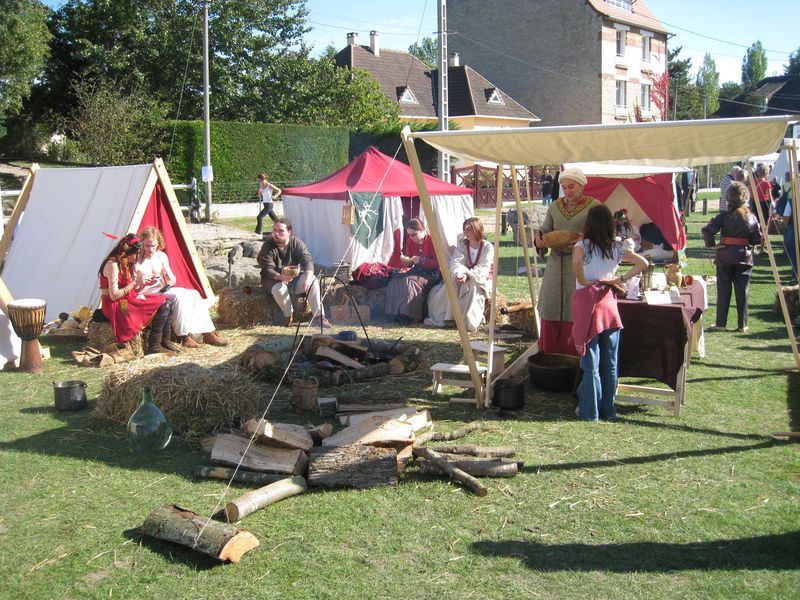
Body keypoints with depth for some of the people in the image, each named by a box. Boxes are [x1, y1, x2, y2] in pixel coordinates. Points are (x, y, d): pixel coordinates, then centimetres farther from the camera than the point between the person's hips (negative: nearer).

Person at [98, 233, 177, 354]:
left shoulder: (126, 264, 13)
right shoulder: (113, 265, -16)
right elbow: (114, 295, -21)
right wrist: (135, 283, -15)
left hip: (128, 300, 9)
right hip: (117, 307, -9)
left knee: (167, 301, -1)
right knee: (162, 305, -17)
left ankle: (165, 341, -1)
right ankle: (153, 346, -13)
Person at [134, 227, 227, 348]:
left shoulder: (161, 256, 10)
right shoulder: (137, 258, -6)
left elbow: (172, 278, 13)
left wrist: (170, 281, -10)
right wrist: (140, 281, -26)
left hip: (162, 290, 6)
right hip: (147, 293, -6)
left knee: (194, 294, -14)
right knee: (178, 297, -32)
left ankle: (208, 333, -15)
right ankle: (185, 337, -27)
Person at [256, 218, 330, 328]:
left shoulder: (297, 243, -8)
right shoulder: (268, 247, -16)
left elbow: (307, 260, -18)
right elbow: (268, 270, -22)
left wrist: (308, 277, -38)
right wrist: (281, 277, -44)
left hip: (294, 277, 3)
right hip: (275, 279, -3)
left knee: (313, 281, -24)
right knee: (278, 289, -37)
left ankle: (318, 317, -23)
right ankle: (289, 315, -11)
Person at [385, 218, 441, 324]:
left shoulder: (431, 241, -13)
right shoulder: (410, 241, 5)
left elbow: (438, 263, -13)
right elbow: (410, 265, 12)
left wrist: (421, 260, -20)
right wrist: (406, 261, -12)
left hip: (431, 273, -7)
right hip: (417, 270, 7)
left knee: (410, 281, -33)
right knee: (396, 280, -19)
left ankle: (410, 316, -27)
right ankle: (395, 314, -19)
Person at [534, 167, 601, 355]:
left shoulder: (593, 206, -1)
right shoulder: (555, 206, 12)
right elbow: (544, 230, 17)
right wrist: (538, 238, -5)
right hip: (556, 263, 5)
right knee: (551, 315, 4)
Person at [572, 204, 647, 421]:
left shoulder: (583, 246, -6)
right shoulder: (617, 248, 6)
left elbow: (576, 262, -27)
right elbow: (643, 263, 3)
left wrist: (582, 281, -11)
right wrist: (621, 279, 6)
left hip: (587, 303, -4)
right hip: (609, 303, 4)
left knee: (591, 362, 1)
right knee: (610, 361, 10)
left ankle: (589, 410, 7)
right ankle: (608, 409, 18)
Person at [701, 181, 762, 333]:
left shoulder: (723, 217, -9)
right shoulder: (751, 218, -3)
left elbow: (706, 230, -20)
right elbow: (758, 239, -1)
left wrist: (711, 245, -6)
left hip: (724, 258, -1)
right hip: (744, 258, 1)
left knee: (723, 291, 6)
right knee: (742, 292, 8)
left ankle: (721, 324, 8)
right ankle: (742, 325, 11)